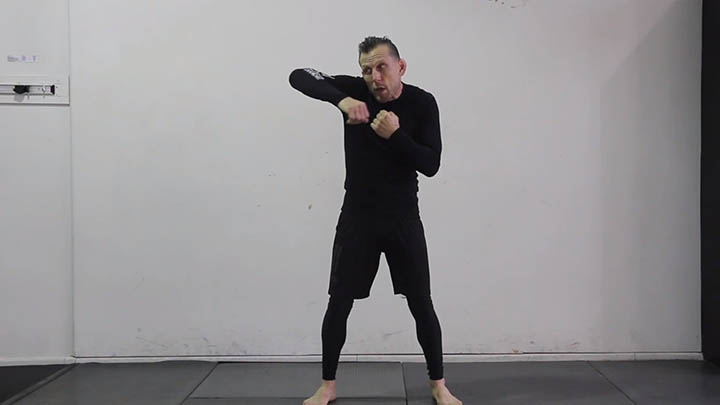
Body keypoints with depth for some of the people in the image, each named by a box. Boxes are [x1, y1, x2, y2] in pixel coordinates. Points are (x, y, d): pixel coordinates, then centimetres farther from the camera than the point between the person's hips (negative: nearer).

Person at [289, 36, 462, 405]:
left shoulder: (422, 103, -7)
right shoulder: (355, 90, -7)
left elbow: (431, 165, -12)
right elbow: (299, 76, -17)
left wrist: (396, 135, -26)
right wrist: (341, 100, -32)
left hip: (403, 218, 0)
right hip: (357, 216, 0)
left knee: (421, 305, 5)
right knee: (338, 303, 4)